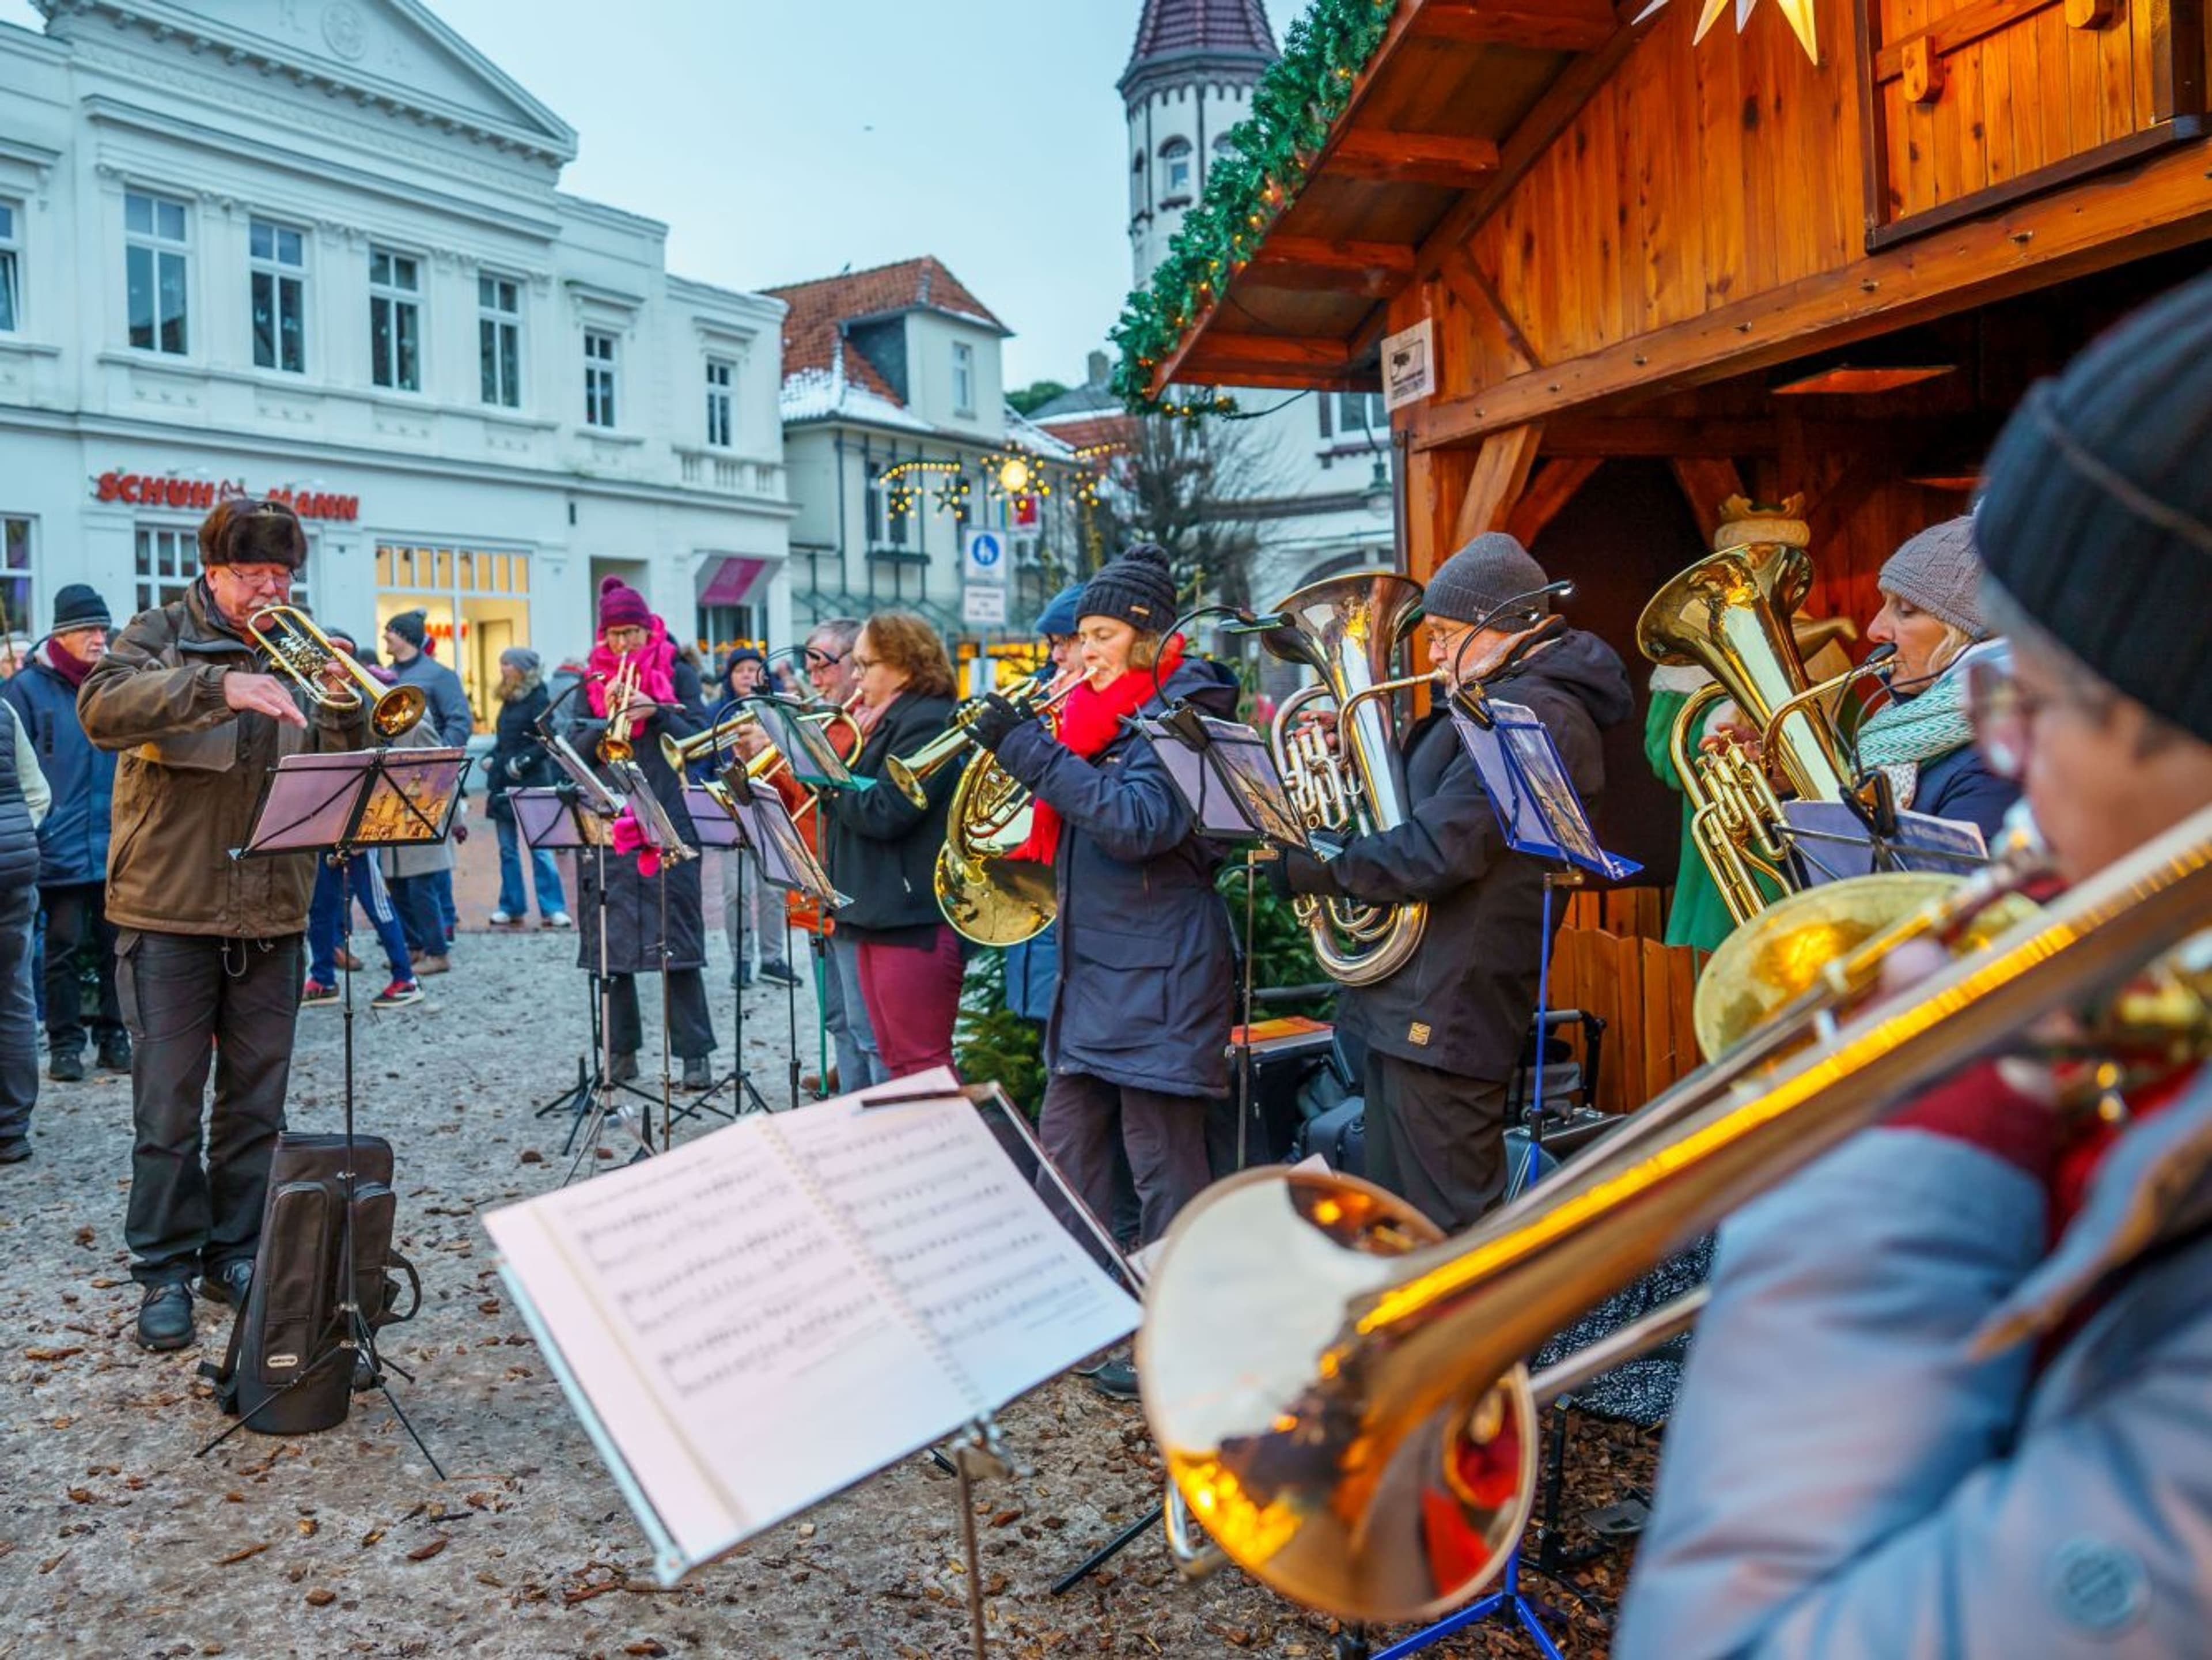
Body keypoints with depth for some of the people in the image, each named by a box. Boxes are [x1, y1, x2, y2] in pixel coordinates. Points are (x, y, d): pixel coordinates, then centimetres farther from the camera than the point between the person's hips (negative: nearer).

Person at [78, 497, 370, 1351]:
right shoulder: (162, 634, 1)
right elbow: (102, 708, -20)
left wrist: (343, 709, -13)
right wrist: (220, 686, -32)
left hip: (271, 919, 3)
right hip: (169, 910, -3)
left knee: (256, 1103, 9)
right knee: (168, 1105, 1)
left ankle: (236, 1256, 22)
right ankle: (165, 1272, 14)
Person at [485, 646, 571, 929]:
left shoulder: (538, 699, -7)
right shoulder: (508, 700, 15)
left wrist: (522, 762, -19)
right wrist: (491, 759, 8)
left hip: (530, 784, -8)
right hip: (503, 784, 8)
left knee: (539, 847, -6)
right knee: (507, 849, 9)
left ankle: (553, 908, -1)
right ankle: (512, 907, 16)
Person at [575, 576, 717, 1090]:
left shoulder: (679, 674, 6)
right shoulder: (593, 680, 11)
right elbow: (577, 750, 4)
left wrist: (655, 711, -15)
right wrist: (608, 717, -13)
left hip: (668, 820, -2)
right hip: (607, 821, 3)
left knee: (676, 937, -4)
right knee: (611, 938, 4)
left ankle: (695, 1054, -1)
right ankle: (622, 1051, 14)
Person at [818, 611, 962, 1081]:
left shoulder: (927, 723, -14)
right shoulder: (890, 723, 18)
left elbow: (883, 812, -22)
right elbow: (853, 805, 20)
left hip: (915, 923, -10)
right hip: (878, 918, 10)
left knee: (922, 1065, -5)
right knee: (896, 1060, 15)